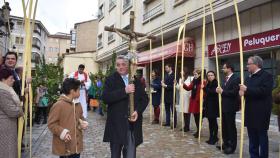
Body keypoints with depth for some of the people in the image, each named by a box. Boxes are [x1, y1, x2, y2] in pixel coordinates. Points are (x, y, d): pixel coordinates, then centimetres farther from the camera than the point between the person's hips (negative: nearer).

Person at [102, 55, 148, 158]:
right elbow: (105, 98, -14)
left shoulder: (136, 81, 9)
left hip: (132, 124, 2)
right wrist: (124, 91, -21)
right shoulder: (110, 80, 0)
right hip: (116, 124, -1)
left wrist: (138, 111, -9)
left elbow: (145, 98, 9)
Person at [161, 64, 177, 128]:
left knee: (173, 110, 1)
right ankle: (167, 122, 24)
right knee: (167, 109, 14)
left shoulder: (173, 75, -14)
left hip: (171, 95, -8)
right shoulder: (166, 75, 11)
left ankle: (174, 123, 9)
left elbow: (173, 86, -19)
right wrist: (163, 83, -3)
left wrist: (166, 86, -19)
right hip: (166, 95, 8)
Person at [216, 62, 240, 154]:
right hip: (224, 106, 9)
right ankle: (226, 144, 28)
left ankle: (232, 146, 14)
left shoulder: (236, 78, -13)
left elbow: (234, 92, -22)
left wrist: (222, 91, -18)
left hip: (230, 107, -8)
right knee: (224, 126, 15)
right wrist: (219, 90, -5)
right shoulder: (226, 78, 15)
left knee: (231, 127, 2)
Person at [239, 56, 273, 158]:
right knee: (252, 138, 13)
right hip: (250, 112, 7)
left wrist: (247, 90, -21)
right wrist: (242, 91, -8)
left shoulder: (266, 76, -9)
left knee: (262, 136, 4)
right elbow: (245, 91, 15)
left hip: (260, 113, -7)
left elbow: (263, 91, -23)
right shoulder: (249, 78, 16)